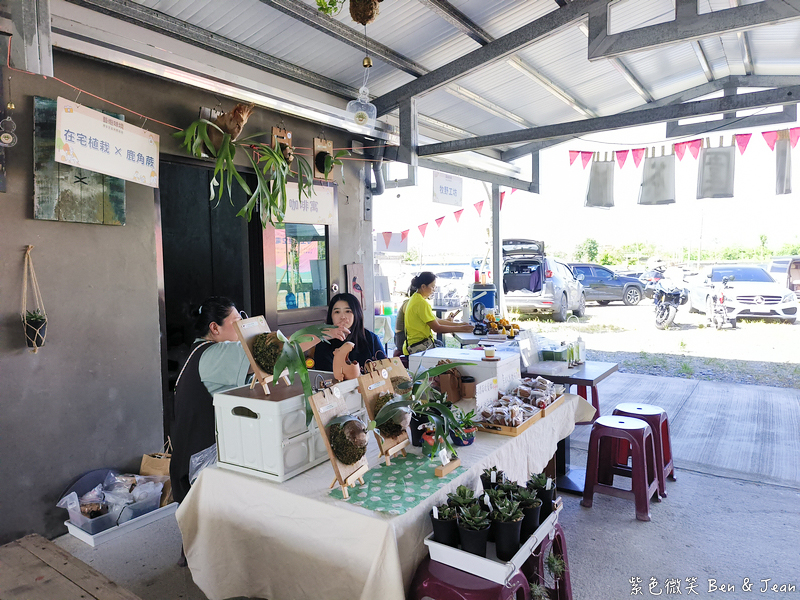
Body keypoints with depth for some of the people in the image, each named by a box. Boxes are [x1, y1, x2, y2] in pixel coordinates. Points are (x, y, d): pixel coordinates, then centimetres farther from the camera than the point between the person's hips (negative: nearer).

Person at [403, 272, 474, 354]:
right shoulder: (421, 303, -18)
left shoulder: (415, 298, 13)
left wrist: (458, 324, 8)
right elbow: (437, 328, -18)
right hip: (419, 347, -10)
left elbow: (436, 320, 15)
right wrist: (461, 329, -13)